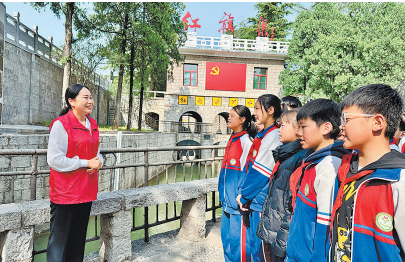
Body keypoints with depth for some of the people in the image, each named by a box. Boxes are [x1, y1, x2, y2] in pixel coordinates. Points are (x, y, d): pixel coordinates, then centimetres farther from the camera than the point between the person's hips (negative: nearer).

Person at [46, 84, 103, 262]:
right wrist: (86, 163, -16)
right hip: (64, 192, -7)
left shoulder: (92, 125, 10)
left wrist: (97, 162, -3)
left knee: (79, 237, 18)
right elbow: (54, 159, -17)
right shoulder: (60, 124, -12)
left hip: (86, 190, 7)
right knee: (59, 238, 4)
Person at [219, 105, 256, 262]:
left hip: (237, 200, -9)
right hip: (228, 199, 9)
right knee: (226, 233, 18)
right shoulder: (232, 140, 13)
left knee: (236, 237, 2)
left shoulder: (246, 140, -14)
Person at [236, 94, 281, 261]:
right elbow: (249, 165, 12)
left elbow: (260, 172, -18)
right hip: (251, 199, 9)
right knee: (252, 242, 18)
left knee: (259, 246, 4)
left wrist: (244, 196, -10)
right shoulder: (261, 135, 13)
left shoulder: (274, 135, -15)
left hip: (261, 200, -9)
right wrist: (242, 192, 4)